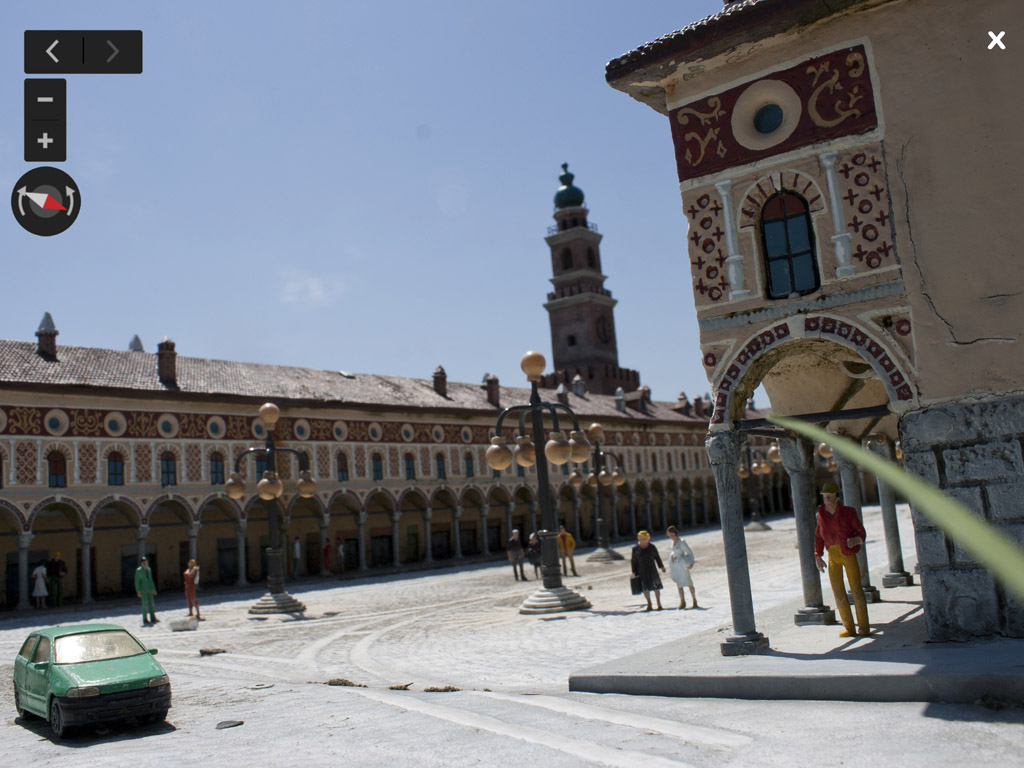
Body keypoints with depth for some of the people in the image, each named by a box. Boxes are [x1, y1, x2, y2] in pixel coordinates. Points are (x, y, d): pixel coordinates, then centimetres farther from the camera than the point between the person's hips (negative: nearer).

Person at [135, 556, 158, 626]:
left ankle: (153, 619, 13)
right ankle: (145, 620, 5)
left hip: (149, 590, 6)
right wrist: (138, 591, -13)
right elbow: (137, 581, -9)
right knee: (145, 604, -4)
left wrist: (153, 589, 15)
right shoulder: (138, 570, -9)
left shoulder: (148, 569, 9)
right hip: (143, 590, -6)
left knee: (151, 603, 7)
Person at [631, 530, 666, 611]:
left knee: (656, 586, 3)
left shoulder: (652, 547, -3)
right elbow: (634, 561, 0)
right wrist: (634, 572, -1)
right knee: (645, 588, 3)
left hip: (651, 570, 0)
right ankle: (649, 604, 16)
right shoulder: (635, 549, -4)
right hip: (641, 571, 0)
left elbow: (657, 557, 8)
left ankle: (659, 604, 14)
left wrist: (661, 567, 11)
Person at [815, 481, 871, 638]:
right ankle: (848, 627, 10)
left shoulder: (848, 512, -4)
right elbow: (819, 536, 13)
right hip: (833, 556, 3)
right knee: (838, 591, -1)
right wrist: (817, 556, 7)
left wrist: (856, 540, -22)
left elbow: (860, 531, 0)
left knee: (856, 588, -5)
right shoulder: (821, 514, 6)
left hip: (849, 554, -3)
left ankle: (864, 625, 9)